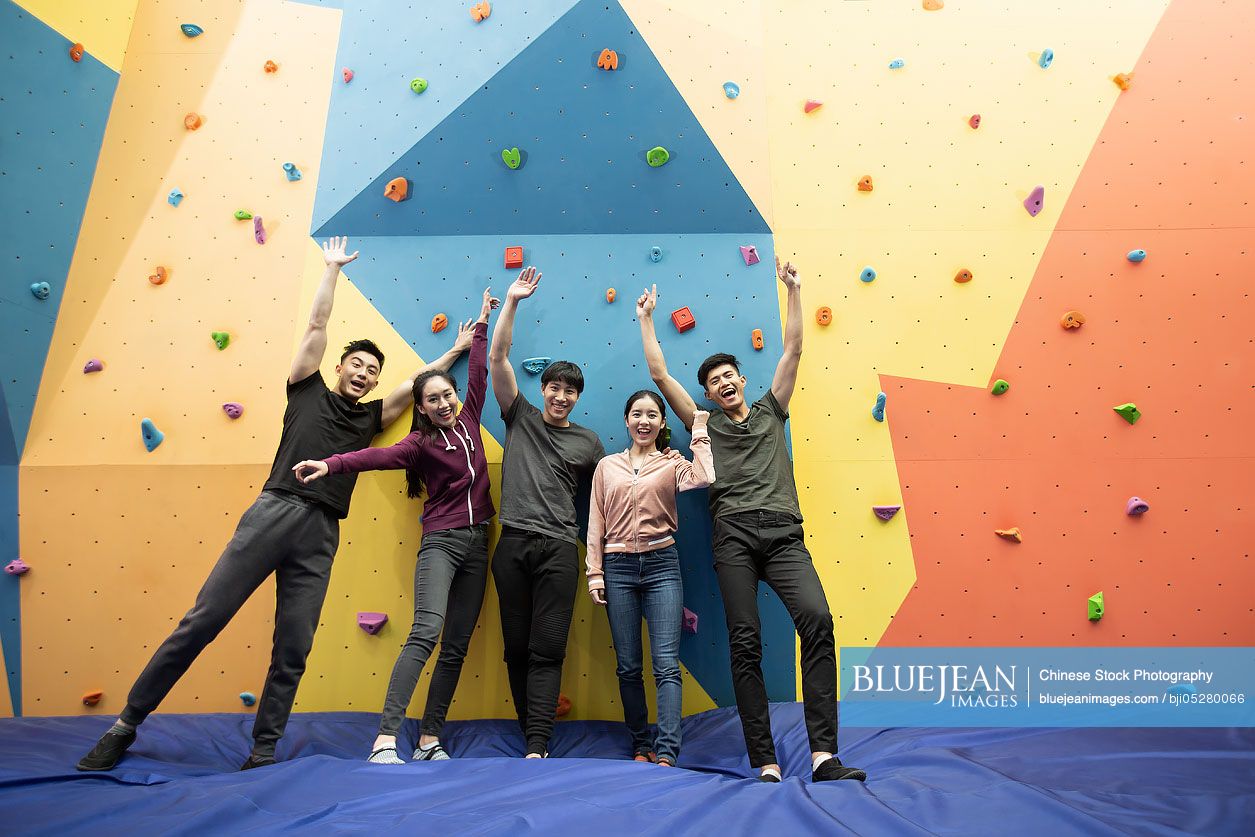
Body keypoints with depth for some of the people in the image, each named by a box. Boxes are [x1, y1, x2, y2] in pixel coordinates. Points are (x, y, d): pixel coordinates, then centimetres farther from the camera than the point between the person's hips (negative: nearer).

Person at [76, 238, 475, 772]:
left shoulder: (372, 417, 21)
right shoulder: (309, 391, 15)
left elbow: (417, 381, 26)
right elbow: (317, 325, 13)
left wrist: (455, 352, 29)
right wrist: (333, 267, 20)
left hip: (320, 535, 3)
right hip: (275, 512, -2)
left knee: (293, 651, 1)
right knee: (203, 620, -4)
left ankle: (263, 753, 11)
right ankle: (127, 723, 11)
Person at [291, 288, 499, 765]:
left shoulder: (467, 422, 10)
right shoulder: (422, 443, -4)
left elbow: (479, 373, 18)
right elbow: (379, 456, -22)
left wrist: (482, 324, 24)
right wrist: (330, 465, -39)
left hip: (476, 542, 5)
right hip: (442, 541, -5)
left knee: (456, 646, 3)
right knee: (426, 631, -21)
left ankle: (430, 740, 9)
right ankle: (385, 740, -22)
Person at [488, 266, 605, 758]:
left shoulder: (587, 442, 12)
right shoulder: (520, 417, 11)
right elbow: (497, 358, 4)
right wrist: (511, 303, -1)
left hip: (559, 548, -1)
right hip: (513, 544, 1)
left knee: (548, 650, -5)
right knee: (517, 647, 6)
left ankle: (538, 745, -5)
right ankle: (532, 732, 20)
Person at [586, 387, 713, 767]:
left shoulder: (672, 463, 4)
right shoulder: (607, 466, 10)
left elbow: (704, 478, -18)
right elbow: (596, 523, 9)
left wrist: (700, 431, -7)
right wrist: (595, 574, 3)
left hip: (661, 565, -2)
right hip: (618, 567, 2)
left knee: (666, 664, -7)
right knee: (628, 666, 8)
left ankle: (667, 753, -6)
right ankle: (641, 747, 21)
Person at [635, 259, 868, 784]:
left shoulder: (770, 411, 24)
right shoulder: (705, 424, 20)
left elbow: (792, 352, 19)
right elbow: (660, 374, 17)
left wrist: (793, 291, 18)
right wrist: (646, 319, 23)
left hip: (782, 532, 1)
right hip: (733, 535, 0)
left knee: (817, 619, -21)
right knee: (745, 643, -7)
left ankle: (823, 754, -21)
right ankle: (765, 763, -3)